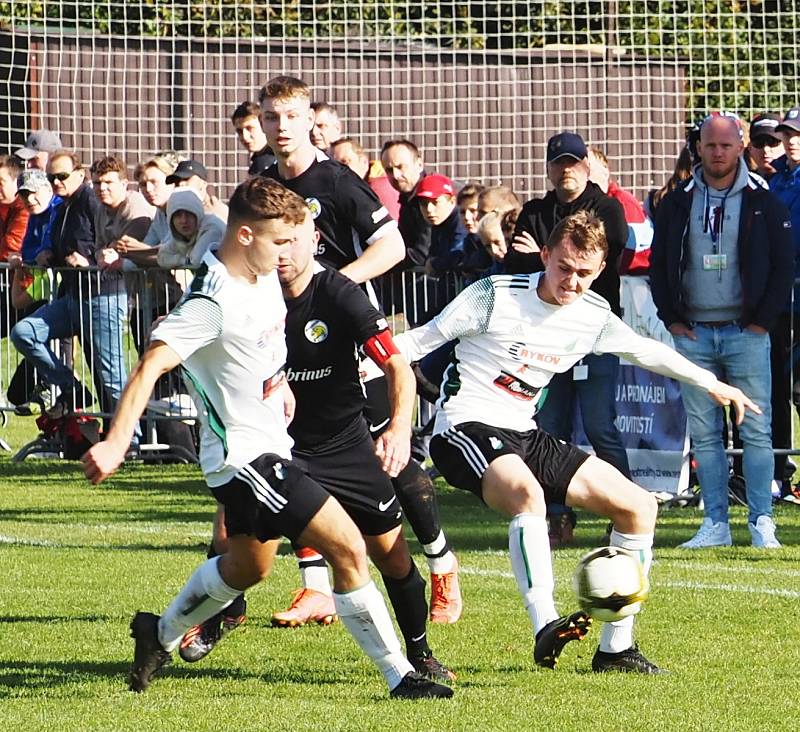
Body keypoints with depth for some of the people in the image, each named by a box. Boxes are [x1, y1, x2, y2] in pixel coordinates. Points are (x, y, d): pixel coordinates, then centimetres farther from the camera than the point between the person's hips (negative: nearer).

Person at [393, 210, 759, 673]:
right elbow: (421, 341, -7)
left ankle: (615, 648, 8)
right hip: (466, 427, -7)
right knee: (527, 493, -40)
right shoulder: (496, 297, -14)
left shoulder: (594, 316, 3)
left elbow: (646, 351, 23)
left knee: (640, 507, 3)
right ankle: (546, 628, -47)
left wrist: (711, 383, 32)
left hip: (523, 435, 7)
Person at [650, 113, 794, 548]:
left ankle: (761, 523, -2)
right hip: (694, 333, 3)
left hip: (745, 332, -2)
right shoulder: (678, 203, 9)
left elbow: (784, 265, 2)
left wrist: (763, 320, -4)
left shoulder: (762, 203, 2)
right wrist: (672, 319, 3)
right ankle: (715, 524, 5)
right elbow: (658, 264, 12)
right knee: (703, 434, 2)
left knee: (756, 430, -4)